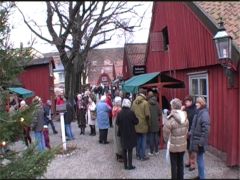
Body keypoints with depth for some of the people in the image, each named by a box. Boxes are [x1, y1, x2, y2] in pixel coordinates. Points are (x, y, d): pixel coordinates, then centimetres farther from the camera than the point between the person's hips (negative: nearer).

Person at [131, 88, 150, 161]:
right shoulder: (145, 102, -14)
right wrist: (148, 123, -1)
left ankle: (138, 155, 25)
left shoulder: (134, 102, 0)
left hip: (136, 125, 4)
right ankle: (142, 156, 14)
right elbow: (147, 115, -15)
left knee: (138, 140, 15)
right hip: (143, 124, -4)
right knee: (143, 140, 7)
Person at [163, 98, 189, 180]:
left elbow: (166, 131, -17)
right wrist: (184, 139, 15)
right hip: (183, 144, 6)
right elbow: (187, 130, 4)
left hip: (173, 145, -5)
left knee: (174, 164, 9)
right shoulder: (185, 118, -3)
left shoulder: (171, 119, -22)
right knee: (180, 163, 18)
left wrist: (167, 140, 1)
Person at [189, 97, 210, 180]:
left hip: (199, 140, -9)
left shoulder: (204, 114, -19)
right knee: (199, 158, 19)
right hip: (196, 138, 9)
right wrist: (191, 132, 11)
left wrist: (201, 141, -22)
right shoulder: (198, 112, 9)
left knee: (200, 159, 1)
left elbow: (206, 129, -22)